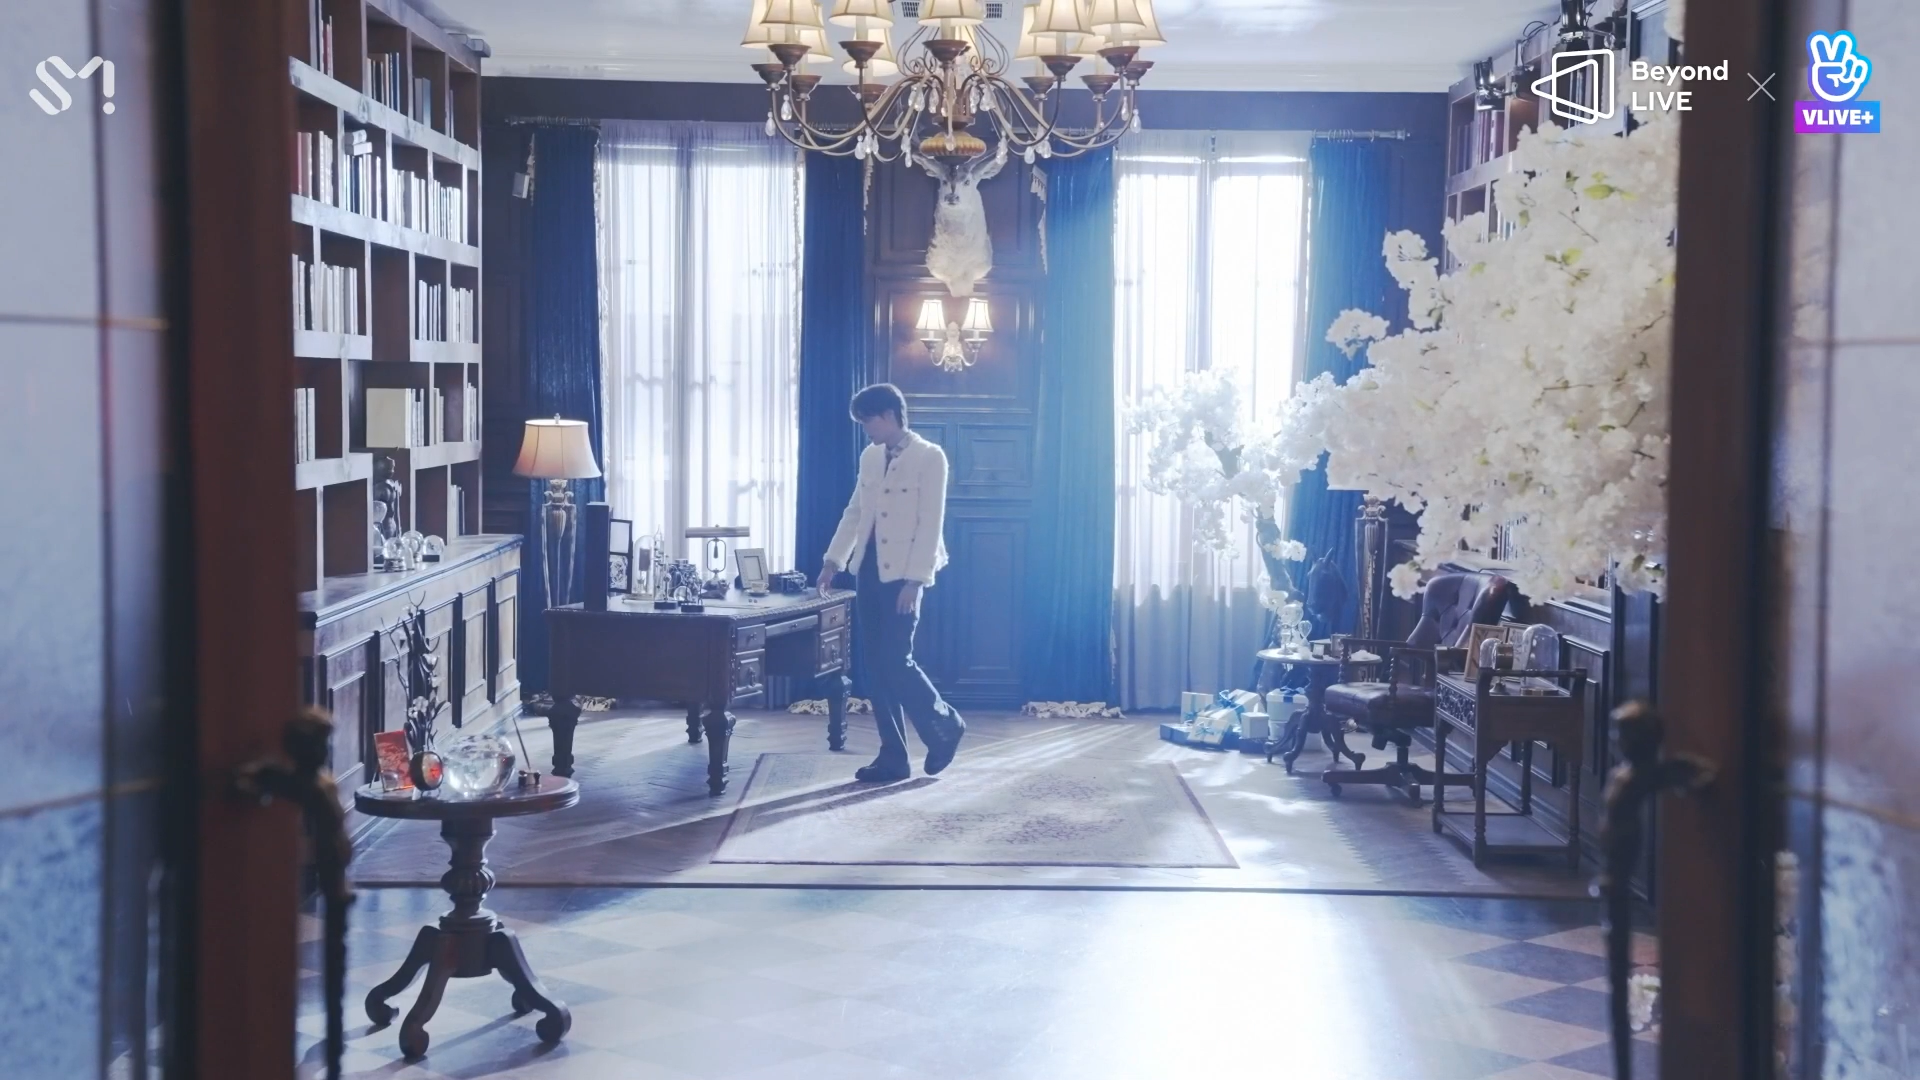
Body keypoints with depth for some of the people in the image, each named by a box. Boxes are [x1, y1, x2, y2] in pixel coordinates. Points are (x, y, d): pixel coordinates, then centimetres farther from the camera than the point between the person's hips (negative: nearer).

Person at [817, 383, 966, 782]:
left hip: (902, 575, -7)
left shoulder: (930, 457, -8)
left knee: (896, 662, -10)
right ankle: (893, 757, 11)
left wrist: (914, 580, -18)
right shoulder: (870, 457, 12)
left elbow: (930, 524, -13)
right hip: (868, 571, 7)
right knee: (875, 666, 5)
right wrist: (834, 560, 11)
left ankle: (945, 726, 14)